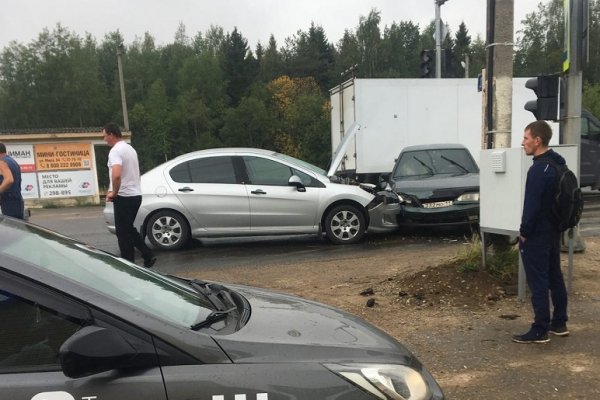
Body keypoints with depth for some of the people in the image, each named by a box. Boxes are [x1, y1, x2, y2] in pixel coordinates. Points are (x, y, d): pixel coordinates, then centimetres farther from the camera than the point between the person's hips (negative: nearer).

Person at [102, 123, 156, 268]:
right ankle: (148, 256, 15)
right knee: (129, 229, 19)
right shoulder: (130, 148, 15)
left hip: (124, 197, -9)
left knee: (123, 233, 1)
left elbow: (116, 175, -32)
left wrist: (114, 192, -16)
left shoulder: (115, 151, -15)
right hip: (135, 194, 9)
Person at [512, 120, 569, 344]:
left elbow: (532, 205, -22)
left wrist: (524, 232, -13)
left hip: (537, 235, -10)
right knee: (555, 278, 17)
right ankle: (559, 324, 28)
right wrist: (555, 225, 19)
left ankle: (539, 331, 4)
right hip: (554, 231, 10)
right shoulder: (558, 164, 10)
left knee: (538, 283, -3)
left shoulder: (539, 169, -20)